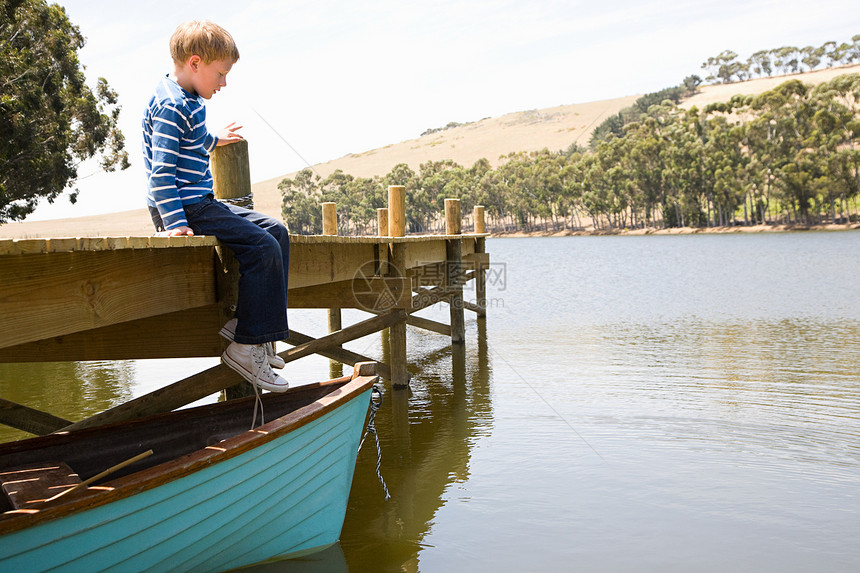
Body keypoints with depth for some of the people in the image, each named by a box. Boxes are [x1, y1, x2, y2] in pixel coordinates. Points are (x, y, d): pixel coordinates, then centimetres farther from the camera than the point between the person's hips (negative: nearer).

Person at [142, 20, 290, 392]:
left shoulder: (187, 103, 17)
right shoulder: (172, 106, -15)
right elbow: (161, 171, -23)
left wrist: (214, 140, 58)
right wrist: (175, 222, -30)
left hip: (201, 203, 11)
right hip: (185, 207, -11)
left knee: (276, 232, 9)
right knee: (262, 247, -19)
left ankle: (244, 320, 7)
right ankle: (246, 347, -16)